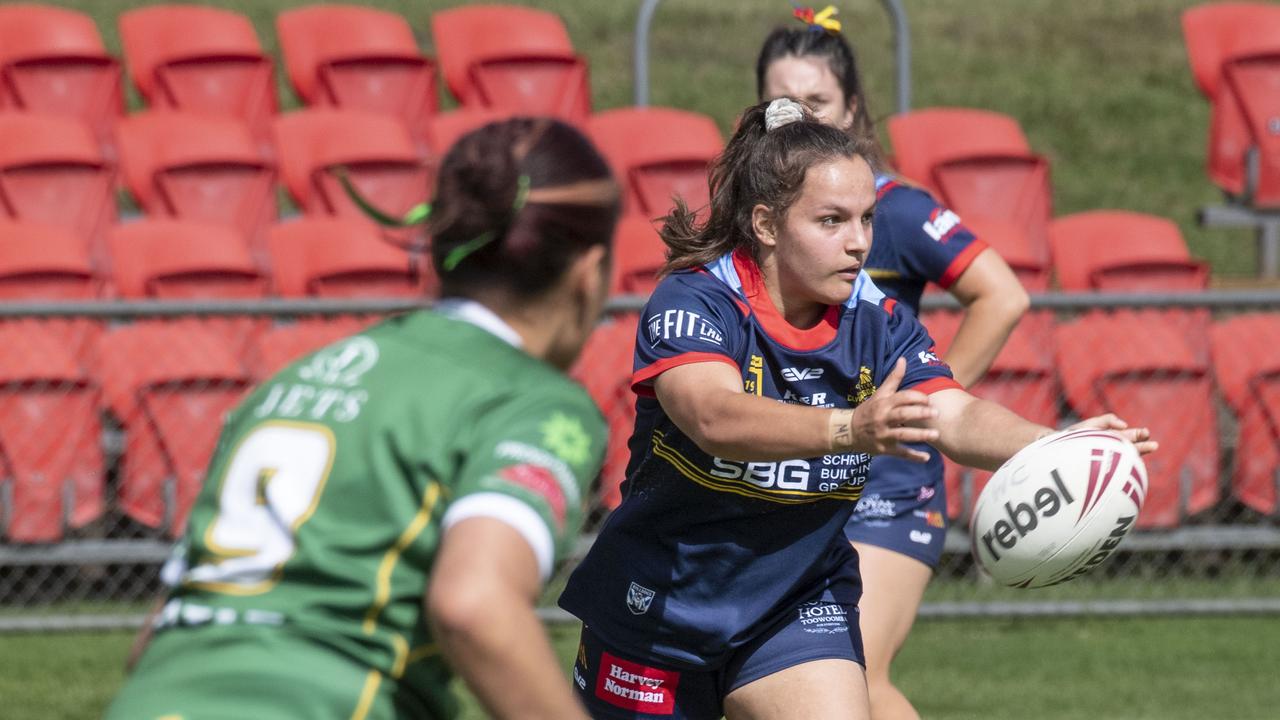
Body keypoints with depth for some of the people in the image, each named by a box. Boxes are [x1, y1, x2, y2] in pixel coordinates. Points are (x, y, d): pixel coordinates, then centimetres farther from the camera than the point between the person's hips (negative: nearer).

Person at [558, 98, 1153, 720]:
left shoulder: (877, 321, -6)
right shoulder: (691, 301, -20)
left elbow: (958, 417, -21)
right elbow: (714, 418, -39)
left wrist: (1056, 446, -43)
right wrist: (851, 428, -56)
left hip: (800, 609, 3)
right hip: (658, 602, -3)